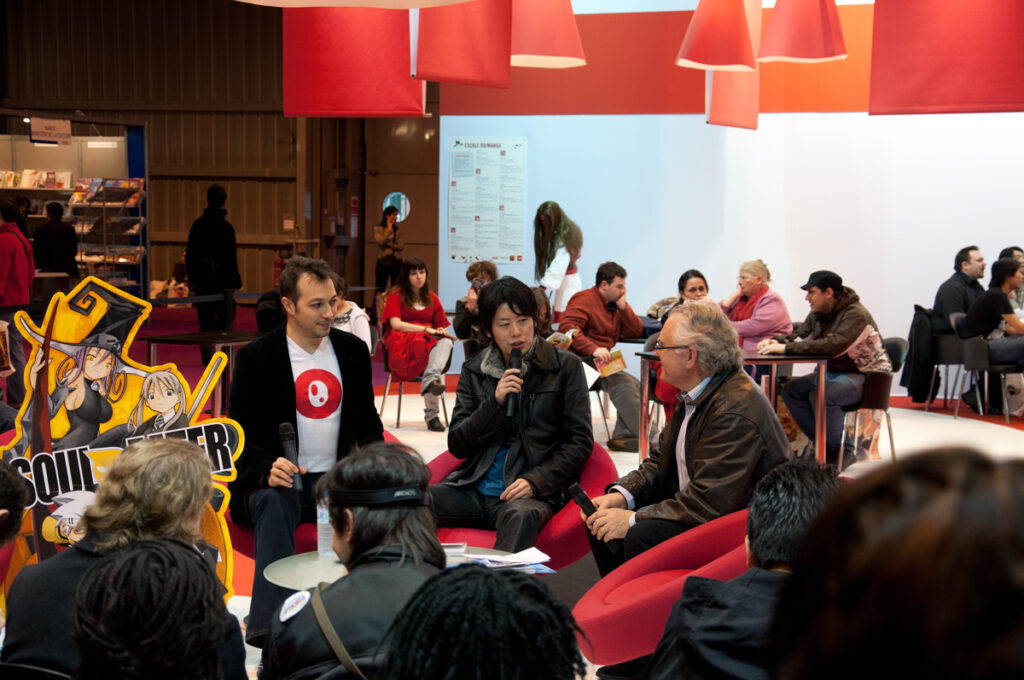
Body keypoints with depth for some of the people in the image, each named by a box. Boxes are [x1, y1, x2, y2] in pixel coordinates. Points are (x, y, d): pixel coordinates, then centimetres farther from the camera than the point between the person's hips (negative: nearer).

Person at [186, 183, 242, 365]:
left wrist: (192, 277, 16)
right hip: (222, 280, -3)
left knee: (205, 318, 9)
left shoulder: (197, 225, 3)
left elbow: (190, 255, 7)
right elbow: (231, 257, -9)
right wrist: (235, 281, -4)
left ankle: (207, 355, 8)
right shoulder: (226, 227, -10)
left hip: (202, 281, 3)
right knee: (225, 316, 4)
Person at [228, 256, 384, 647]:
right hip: (278, 481, -3)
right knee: (274, 503, -38)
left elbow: (368, 423, 20)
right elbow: (242, 436, -1)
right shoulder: (256, 358, 1)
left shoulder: (353, 350, 13)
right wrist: (267, 470, -23)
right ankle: (269, 631, -50)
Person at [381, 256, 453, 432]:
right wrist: (425, 329, -16)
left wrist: (441, 332, -8)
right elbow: (395, 324, -8)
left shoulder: (432, 299, 23)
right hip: (401, 341, -4)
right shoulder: (396, 296, 8)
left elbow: (441, 326, 19)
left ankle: (430, 379, -56)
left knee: (446, 342, -33)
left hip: (430, 340, 4)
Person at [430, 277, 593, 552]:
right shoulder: (473, 371, 14)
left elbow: (580, 441, 2)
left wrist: (536, 480, -13)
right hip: (476, 487, 3)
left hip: (536, 490, -3)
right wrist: (494, 403, -7)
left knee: (521, 514, -40)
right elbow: (456, 445, 9)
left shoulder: (565, 366, 5)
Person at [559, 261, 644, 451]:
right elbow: (567, 328, -20)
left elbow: (636, 332, 14)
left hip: (603, 362, 8)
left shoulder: (615, 305, 21)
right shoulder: (584, 300, -4)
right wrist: (594, 349, -31)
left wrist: (623, 306, 2)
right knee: (622, 382, -27)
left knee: (635, 385, -14)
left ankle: (622, 435, -20)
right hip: (583, 361, -8)